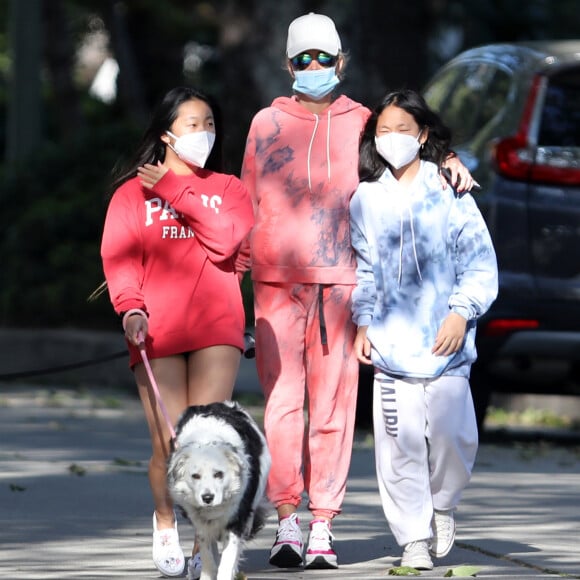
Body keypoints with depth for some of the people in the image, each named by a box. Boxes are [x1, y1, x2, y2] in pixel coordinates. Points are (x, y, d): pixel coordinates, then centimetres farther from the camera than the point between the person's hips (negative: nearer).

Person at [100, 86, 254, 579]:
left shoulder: (228, 189, 17)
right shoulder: (132, 193, 14)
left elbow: (225, 240, -3)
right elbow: (119, 256, 2)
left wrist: (176, 191, -3)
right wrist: (131, 308, -16)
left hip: (216, 329, 1)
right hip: (156, 334, 0)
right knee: (169, 442, -6)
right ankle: (166, 524, 19)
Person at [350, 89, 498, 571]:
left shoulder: (449, 194, 1)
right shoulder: (367, 200, 10)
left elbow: (480, 262, 1)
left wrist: (461, 314, -10)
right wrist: (363, 323, 8)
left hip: (444, 343, -2)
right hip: (390, 344, 2)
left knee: (450, 432, -8)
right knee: (400, 440, -3)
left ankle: (443, 504, 22)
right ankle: (415, 539, 6)